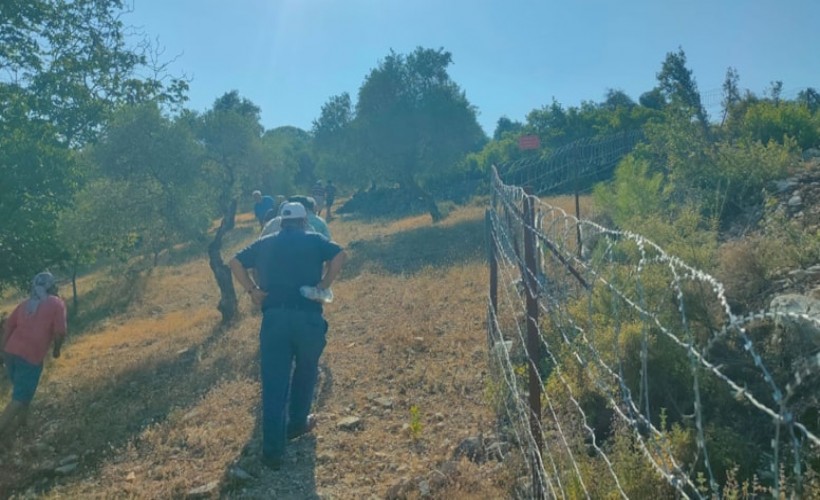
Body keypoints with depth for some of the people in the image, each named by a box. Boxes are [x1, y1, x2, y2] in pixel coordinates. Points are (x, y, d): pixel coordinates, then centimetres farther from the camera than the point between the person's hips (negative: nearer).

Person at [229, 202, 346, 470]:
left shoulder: (265, 244, 18)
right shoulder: (314, 240, 9)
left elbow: (235, 262, 13)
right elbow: (340, 255, -6)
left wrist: (253, 290, 10)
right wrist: (323, 285, -2)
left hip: (274, 317, 2)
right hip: (307, 316, -2)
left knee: (273, 382, 3)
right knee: (305, 371, 23)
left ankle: (273, 450, 3)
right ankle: (297, 423, 36)